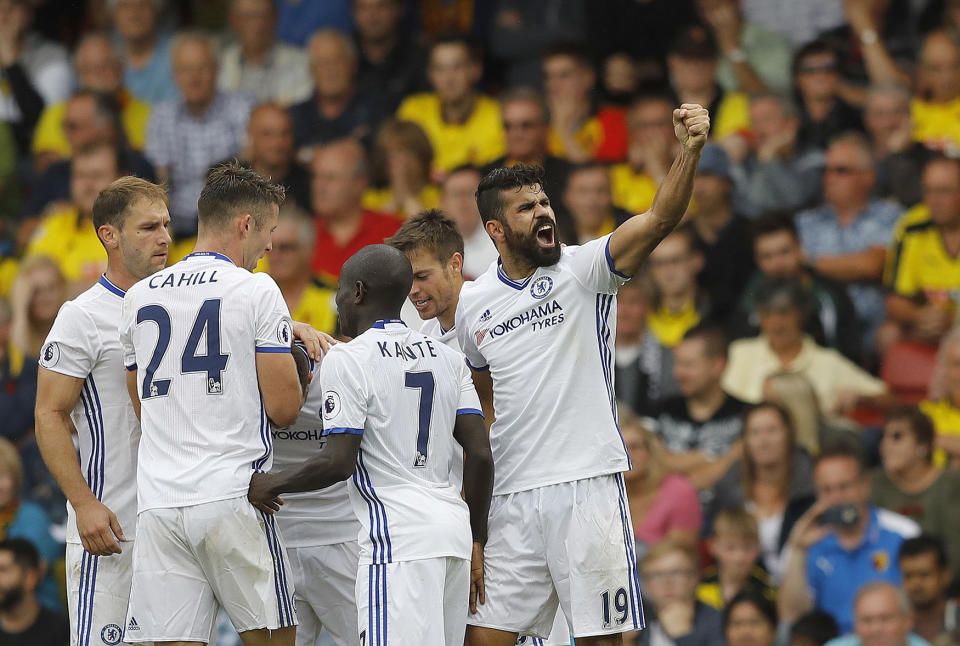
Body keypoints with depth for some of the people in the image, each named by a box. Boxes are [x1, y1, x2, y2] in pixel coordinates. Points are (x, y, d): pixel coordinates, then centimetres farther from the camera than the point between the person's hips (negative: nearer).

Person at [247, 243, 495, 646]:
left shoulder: (346, 360, -5)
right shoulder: (447, 358, 15)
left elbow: (339, 462, -11)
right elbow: (480, 455, 10)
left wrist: (271, 485, 3)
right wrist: (476, 544, 17)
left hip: (399, 539, -8)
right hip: (454, 529, 8)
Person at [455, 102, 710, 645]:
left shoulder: (582, 269, -1)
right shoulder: (471, 304, 10)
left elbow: (660, 219, -17)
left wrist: (691, 151, -33)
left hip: (588, 483, -4)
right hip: (511, 494, 4)